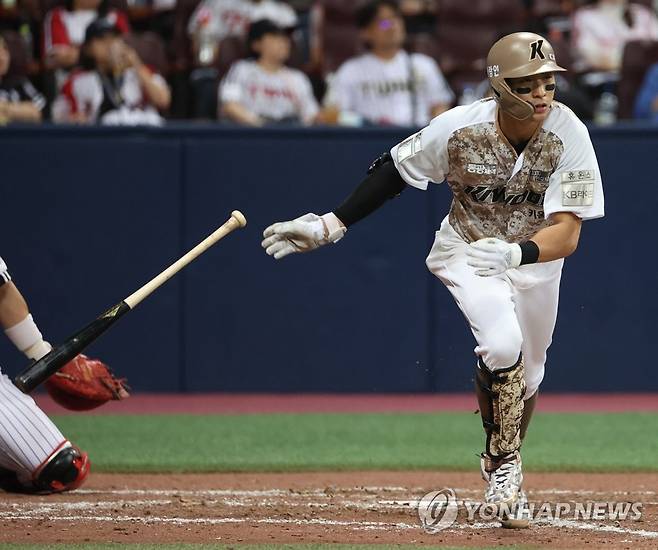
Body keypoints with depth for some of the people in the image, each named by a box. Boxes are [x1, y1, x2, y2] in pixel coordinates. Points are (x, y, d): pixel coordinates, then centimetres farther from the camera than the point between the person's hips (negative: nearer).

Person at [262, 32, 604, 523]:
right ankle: (504, 463, -7)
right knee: (502, 344, -27)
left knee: (525, 375, 15)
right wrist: (331, 225, -12)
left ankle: (503, 465, 44)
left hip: (535, 254, 2)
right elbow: (395, 169, -11)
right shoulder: (461, 127, -28)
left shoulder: (568, 135, -28)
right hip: (467, 251, -2)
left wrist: (514, 254, -51)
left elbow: (567, 234, -33)